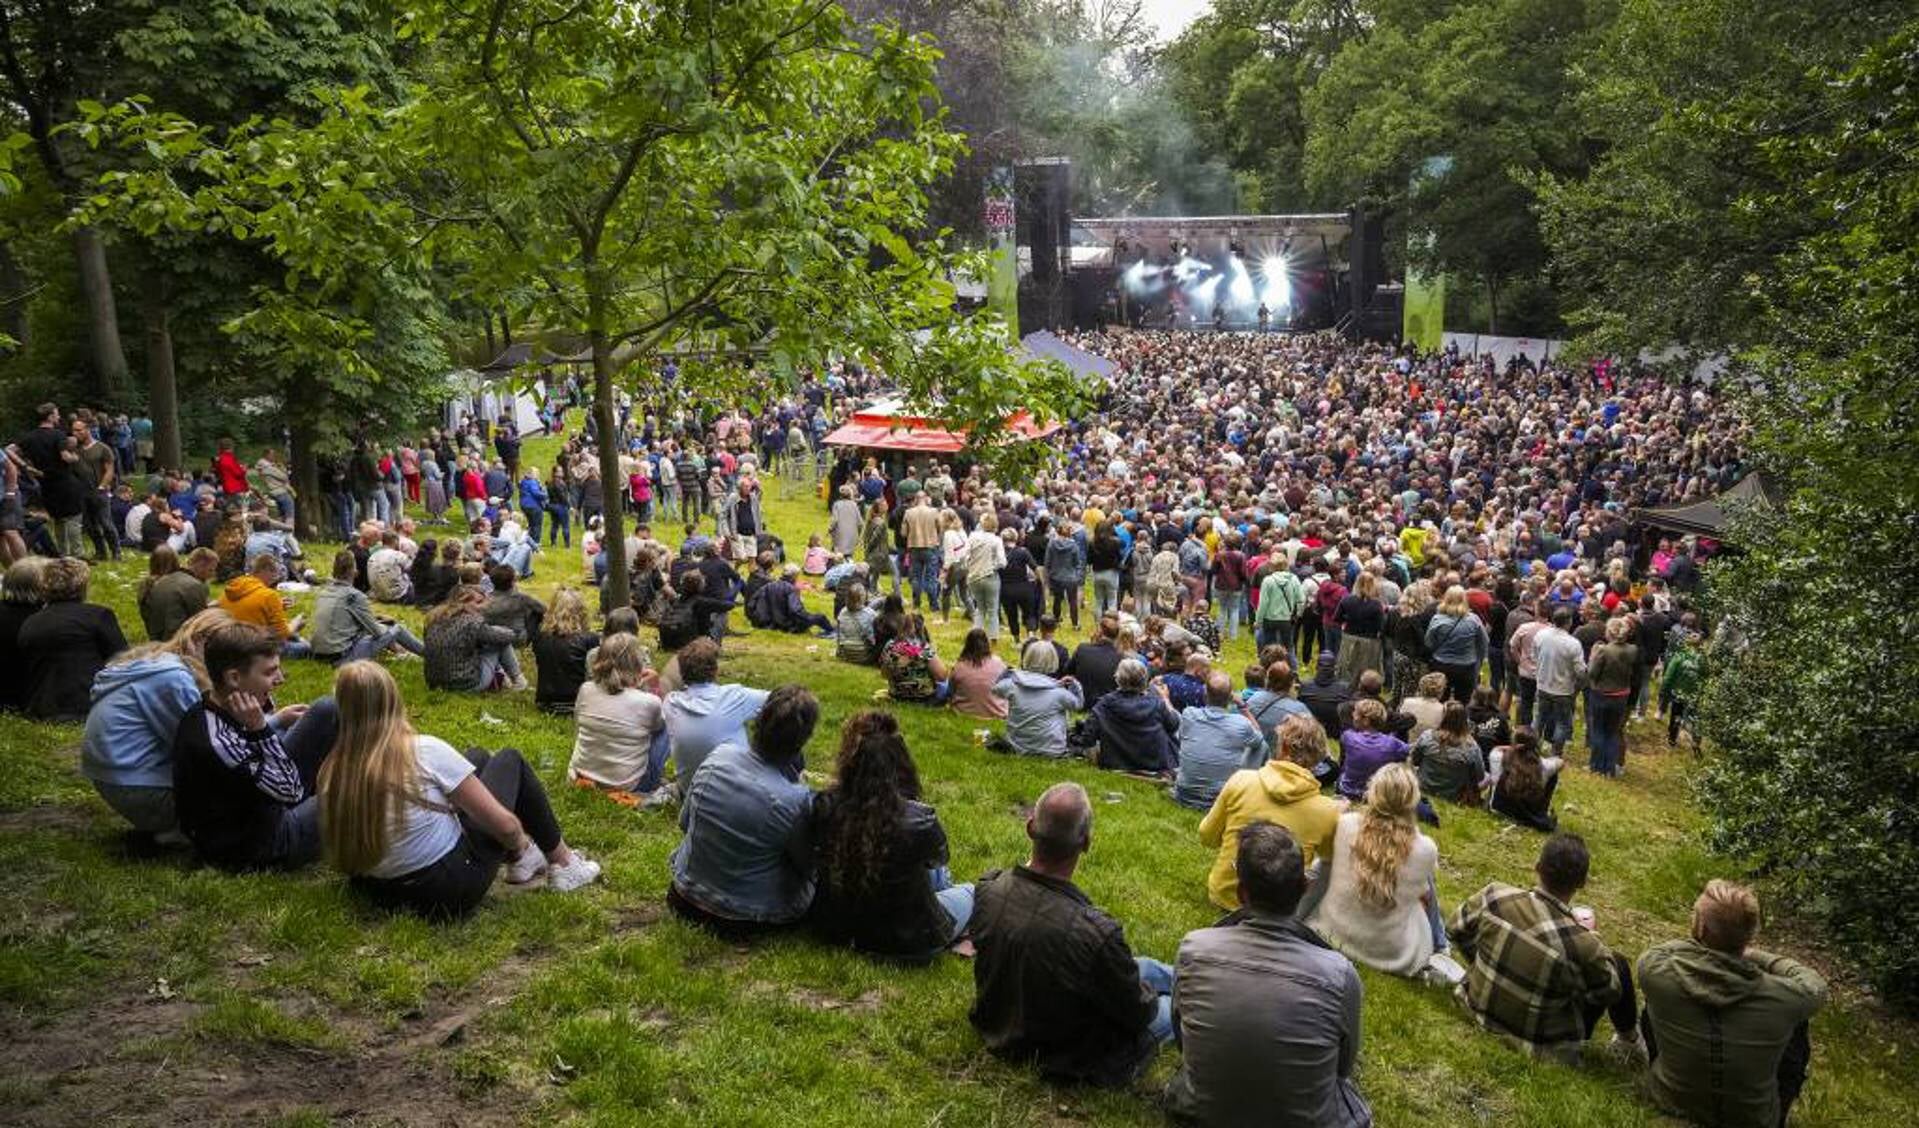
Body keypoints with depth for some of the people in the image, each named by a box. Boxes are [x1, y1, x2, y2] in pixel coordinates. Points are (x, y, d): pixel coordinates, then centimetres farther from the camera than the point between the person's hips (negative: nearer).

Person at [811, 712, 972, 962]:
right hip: (907, 943, -4)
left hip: (835, 929, 4)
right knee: (971, 891, 26)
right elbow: (939, 857, -6)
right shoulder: (919, 821, -32)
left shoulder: (824, 807, -23)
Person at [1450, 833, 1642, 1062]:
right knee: (1617, 964, 14)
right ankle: (1628, 1038, 39)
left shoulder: (1494, 896, -22)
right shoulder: (1583, 946, -31)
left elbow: (1457, 929, -1)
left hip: (1482, 1011, 4)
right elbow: (1609, 992, -9)